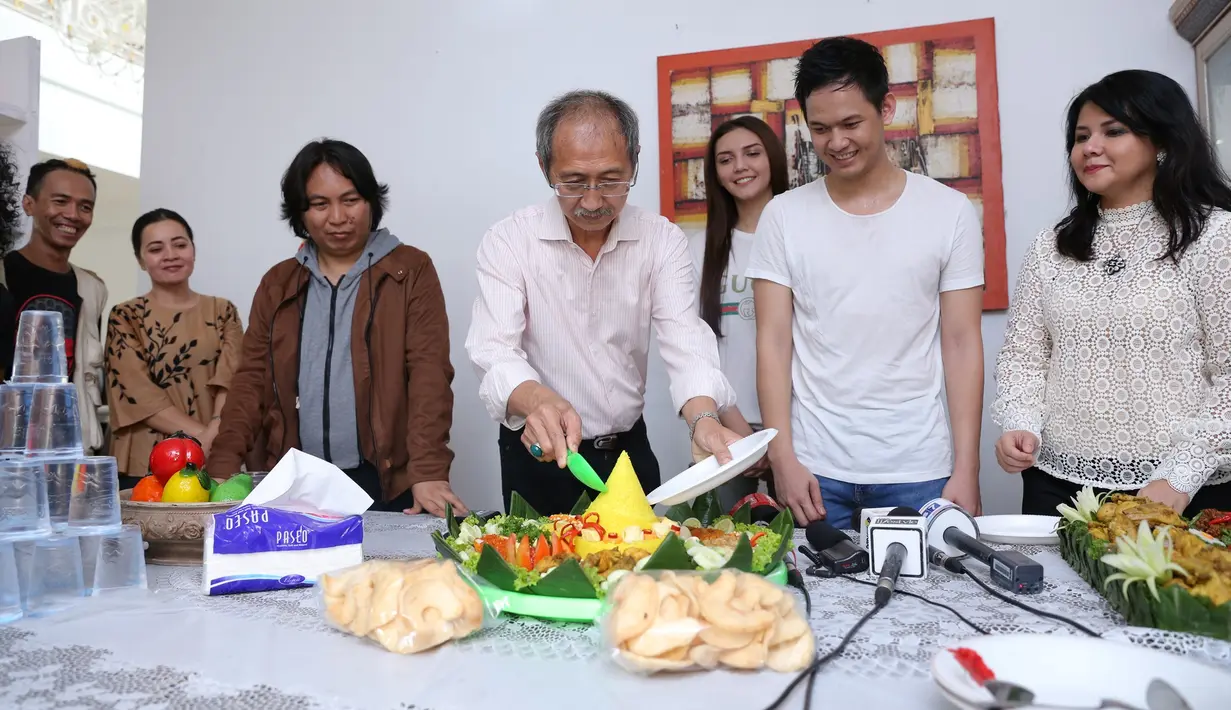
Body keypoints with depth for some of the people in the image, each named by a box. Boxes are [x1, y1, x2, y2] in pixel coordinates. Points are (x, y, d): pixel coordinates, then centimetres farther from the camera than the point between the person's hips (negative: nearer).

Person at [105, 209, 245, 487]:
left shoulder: (222, 311, 8)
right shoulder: (125, 317, 3)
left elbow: (231, 380, -3)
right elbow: (137, 393, -7)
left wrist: (214, 436, -20)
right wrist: (202, 435, -16)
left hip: (215, 462, 1)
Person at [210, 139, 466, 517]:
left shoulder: (411, 271, -1)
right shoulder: (277, 283, 12)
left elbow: (428, 374, -10)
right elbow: (252, 379, 9)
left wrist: (427, 472, -20)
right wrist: (224, 466, -4)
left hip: (388, 482, -3)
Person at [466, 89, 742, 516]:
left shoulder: (663, 240, -6)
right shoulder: (508, 241, -13)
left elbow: (684, 339, -17)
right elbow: (494, 351, -22)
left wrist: (703, 419, -38)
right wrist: (537, 401, -44)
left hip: (630, 450, 3)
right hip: (538, 455, -2)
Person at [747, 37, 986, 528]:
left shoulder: (949, 211, 0)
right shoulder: (783, 216, 1)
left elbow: (961, 344, 0)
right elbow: (773, 342, -1)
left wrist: (966, 469, -5)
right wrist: (782, 458, -8)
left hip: (920, 471, 0)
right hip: (815, 469, 0)